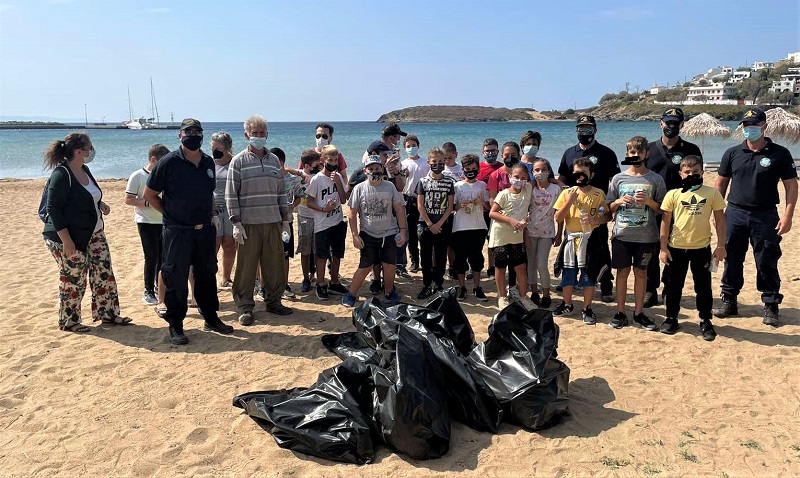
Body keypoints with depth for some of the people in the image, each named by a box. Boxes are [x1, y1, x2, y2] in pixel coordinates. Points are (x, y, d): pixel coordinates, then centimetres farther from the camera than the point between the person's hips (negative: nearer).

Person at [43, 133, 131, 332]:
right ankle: (67, 321, 21)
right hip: (69, 237, -8)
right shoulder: (61, 175, -19)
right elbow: (53, 209, -21)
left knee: (104, 274, 9)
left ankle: (107, 313, 22)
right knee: (73, 280, 3)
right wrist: (66, 240, -24)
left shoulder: (84, 170, 7)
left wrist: (100, 204, 2)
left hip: (93, 233, 8)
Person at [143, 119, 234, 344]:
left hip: (205, 230, 5)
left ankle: (211, 318, 28)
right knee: (176, 279, 2)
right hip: (177, 232, -5)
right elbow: (149, 194, -3)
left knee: (207, 275, 14)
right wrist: (170, 214, -3)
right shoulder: (169, 162, -9)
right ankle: (175, 325, 14)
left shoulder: (208, 162, 7)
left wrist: (209, 216, 10)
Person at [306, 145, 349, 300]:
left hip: (338, 222, 5)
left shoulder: (338, 177, 4)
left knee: (337, 254, 14)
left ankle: (334, 283, 28)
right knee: (322, 255, 2)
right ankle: (321, 285, 16)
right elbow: (309, 202, -8)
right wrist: (323, 209, -23)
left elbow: (343, 200, 0)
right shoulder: (317, 179, -10)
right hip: (322, 224, -5)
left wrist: (338, 183, -11)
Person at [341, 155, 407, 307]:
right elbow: (352, 213, -1)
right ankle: (351, 294, 15)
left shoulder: (390, 187, -1)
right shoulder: (359, 188, -5)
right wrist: (355, 235, -7)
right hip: (368, 235, -1)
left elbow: (399, 209, 3)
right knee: (365, 267, -1)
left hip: (389, 234, 2)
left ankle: (389, 292, 27)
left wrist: (402, 231, -2)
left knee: (389, 267, 4)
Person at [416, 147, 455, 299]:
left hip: (442, 225, 1)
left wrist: (439, 224, -9)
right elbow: (420, 206, -2)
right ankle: (427, 286, 14)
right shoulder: (423, 182, 0)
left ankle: (438, 285, 16)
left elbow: (450, 206, 0)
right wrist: (430, 224, -9)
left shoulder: (449, 182, 2)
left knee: (441, 257, 5)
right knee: (426, 257, 4)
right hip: (425, 224, 0)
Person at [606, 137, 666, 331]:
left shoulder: (655, 179, 1)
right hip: (622, 234, 1)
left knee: (641, 272, 9)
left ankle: (639, 313, 20)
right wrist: (619, 201, -11)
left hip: (646, 236, 0)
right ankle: (620, 312, 17)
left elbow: (661, 209, 3)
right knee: (622, 271, 7)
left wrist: (649, 201, -15)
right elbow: (609, 207, 9)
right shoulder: (618, 178, 3)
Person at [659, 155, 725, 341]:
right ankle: (671, 318, 25)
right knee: (674, 285, 11)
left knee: (703, 286, 9)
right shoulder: (673, 194, -2)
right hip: (676, 247, 0)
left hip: (701, 247, 0)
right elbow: (665, 221, 1)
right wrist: (663, 247, -2)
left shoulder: (712, 193, -1)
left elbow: (720, 219, 4)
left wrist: (720, 246, 0)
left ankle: (705, 321, 23)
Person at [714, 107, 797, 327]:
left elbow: (791, 186, 0)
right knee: (732, 260, 9)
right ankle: (729, 302, 21)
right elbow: (721, 184, 11)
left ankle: (771, 307, 15)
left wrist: (788, 215, -9)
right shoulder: (732, 153, 6)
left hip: (765, 216, -2)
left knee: (766, 262, 3)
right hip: (735, 214, 3)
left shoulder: (780, 154, -1)